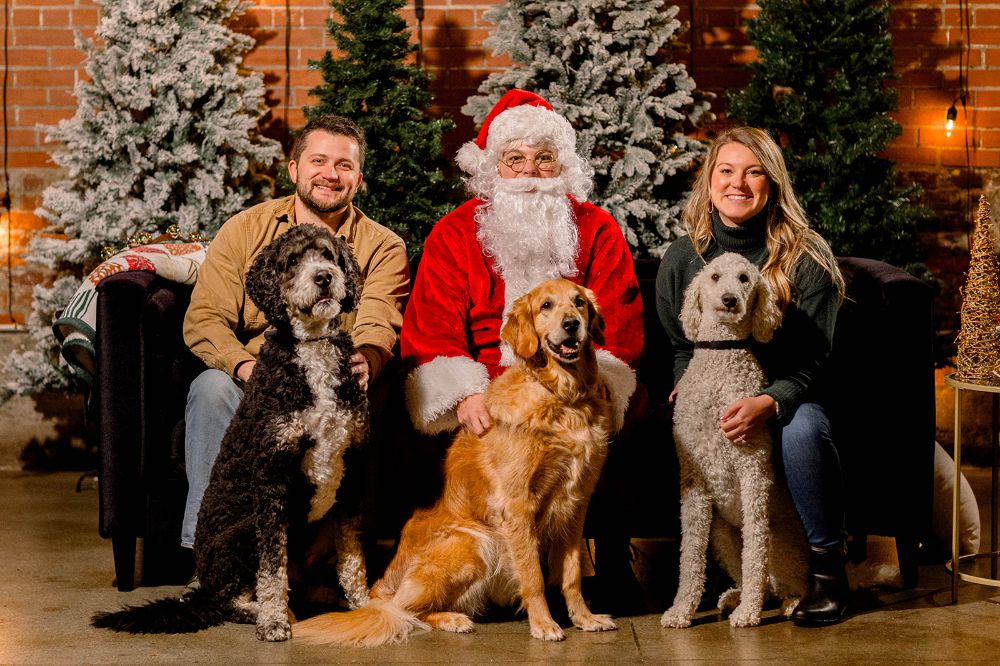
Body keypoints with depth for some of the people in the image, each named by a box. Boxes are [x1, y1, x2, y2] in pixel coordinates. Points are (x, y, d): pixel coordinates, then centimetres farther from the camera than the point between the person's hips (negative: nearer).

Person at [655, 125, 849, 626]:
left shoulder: (806, 258, -5)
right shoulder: (682, 258, 4)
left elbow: (812, 357, -9)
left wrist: (770, 403, -29)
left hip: (786, 396, -2)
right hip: (710, 396, 3)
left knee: (803, 429, -37)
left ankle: (828, 564, -17)